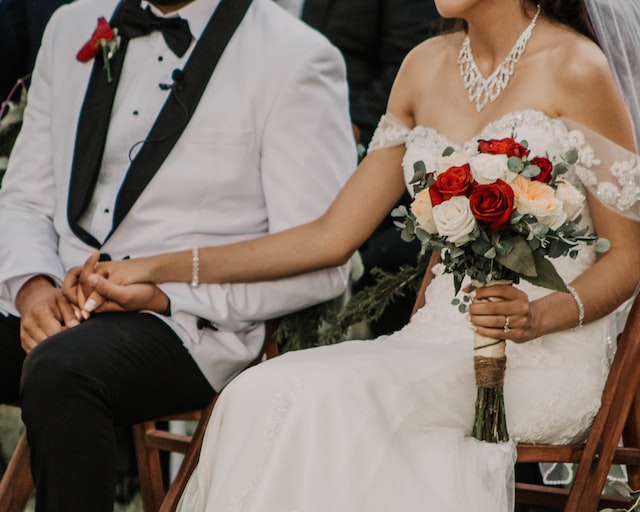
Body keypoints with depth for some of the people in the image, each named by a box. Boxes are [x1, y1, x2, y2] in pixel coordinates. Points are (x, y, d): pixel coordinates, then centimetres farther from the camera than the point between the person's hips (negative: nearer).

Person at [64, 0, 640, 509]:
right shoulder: (427, 66, 13)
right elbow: (333, 235, 13)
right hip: (441, 337, 6)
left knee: (327, 400, -30)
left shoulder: (575, 68, -6)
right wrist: (157, 272, 9)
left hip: (548, 351, -5)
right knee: (264, 394, -24)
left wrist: (539, 316, -23)